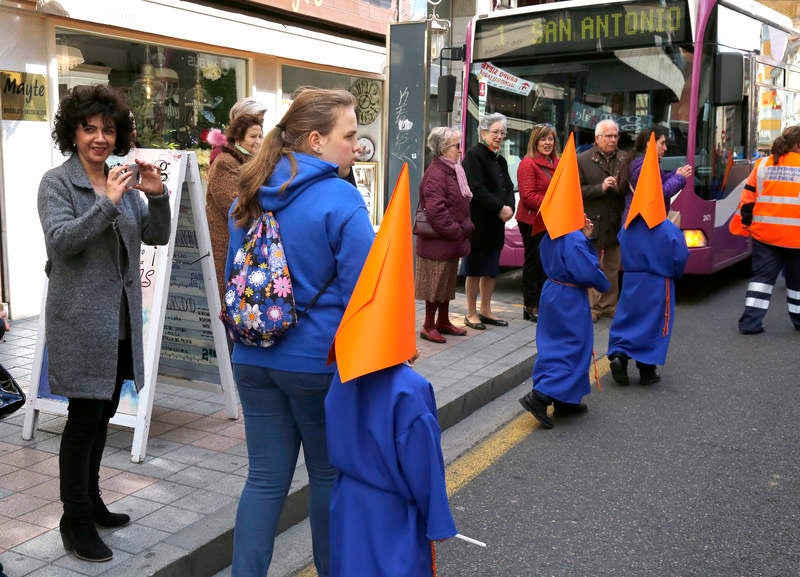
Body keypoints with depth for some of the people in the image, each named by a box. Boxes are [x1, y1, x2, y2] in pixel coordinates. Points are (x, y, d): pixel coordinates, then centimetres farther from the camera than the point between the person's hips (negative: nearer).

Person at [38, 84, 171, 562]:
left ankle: (90, 501, 31)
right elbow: (60, 240, -20)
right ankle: (76, 523, 11)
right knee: (85, 418, -2)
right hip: (81, 320, -6)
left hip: (121, 320, 6)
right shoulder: (57, 182, -6)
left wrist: (157, 196, -11)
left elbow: (157, 236, 6)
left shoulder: (122, 180, 11)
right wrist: (107, 203, -28)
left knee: (102, 416, 16)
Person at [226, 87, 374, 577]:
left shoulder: (249, 198, 6)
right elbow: (361, 294, -15)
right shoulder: (340, 200, -15)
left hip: (253, 360, 5)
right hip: (320, 362, -5)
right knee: (329, 474, 14)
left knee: (266, 478, 12)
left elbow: (233, 278, 16)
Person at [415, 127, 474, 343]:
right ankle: (429, 326, 11)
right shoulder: (435, 175, -18)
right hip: (437, 243, -10)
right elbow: (436, 211, -25)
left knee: (447, 283, 18)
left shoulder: (453, 171, 15)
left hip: (452, 242, 10)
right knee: (436, 284, 0)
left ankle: (443, 322, 30)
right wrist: (456, 232, -18)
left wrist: (464, 228, 10)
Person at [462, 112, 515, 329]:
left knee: (491, 268, 12)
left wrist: (509, 207, -6)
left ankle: (485, 311, 22)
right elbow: (476, 189, -18)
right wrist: (499, 208, -17)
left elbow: (508, 188, 14)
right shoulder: (474, 155, -8)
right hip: (477, 221, -8)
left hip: (496, 222, 8)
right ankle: (471, 314, 8)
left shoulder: (500, 160, 17)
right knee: (475, 268, -1)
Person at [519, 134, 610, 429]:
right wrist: (603, 283, -4)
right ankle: (540, 396, -10)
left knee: (557, 346, 14)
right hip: (570, 298, -9)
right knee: (574, 348, 0)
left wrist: (584, 238, 7)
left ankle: (564, 401, 23)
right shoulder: (573, 240, -22)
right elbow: (587, 271, -23)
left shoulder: (551, 236, 4)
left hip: (552, 292, 9)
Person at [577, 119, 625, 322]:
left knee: (612, 268, 12)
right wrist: (601, 188, -18)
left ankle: (608, 305, 22)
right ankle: (592, 307, 8)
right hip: (593, 223, -4)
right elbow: (578, 191, -8)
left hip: (616, 223, 4)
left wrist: (621, 187, -9)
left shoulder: (624, 159, 8)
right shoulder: (582, 160, -1)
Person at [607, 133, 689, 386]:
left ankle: (618, 354, -3)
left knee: (627, 318, 15)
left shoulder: (628, 227, -1)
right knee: (654, 323, 6)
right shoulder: (670, 231, -13)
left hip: (631, 279, 4)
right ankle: (647, 370, 11)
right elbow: (680, 259, -10)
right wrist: (674, 273, 9)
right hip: (658, 283, -3)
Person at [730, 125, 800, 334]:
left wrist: (743, 225, 13)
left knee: (762, 276, 8)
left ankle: (751, 321, 1)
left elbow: (748, 199, 4)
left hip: (765, 233, 2)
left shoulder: (763, 165, 3)